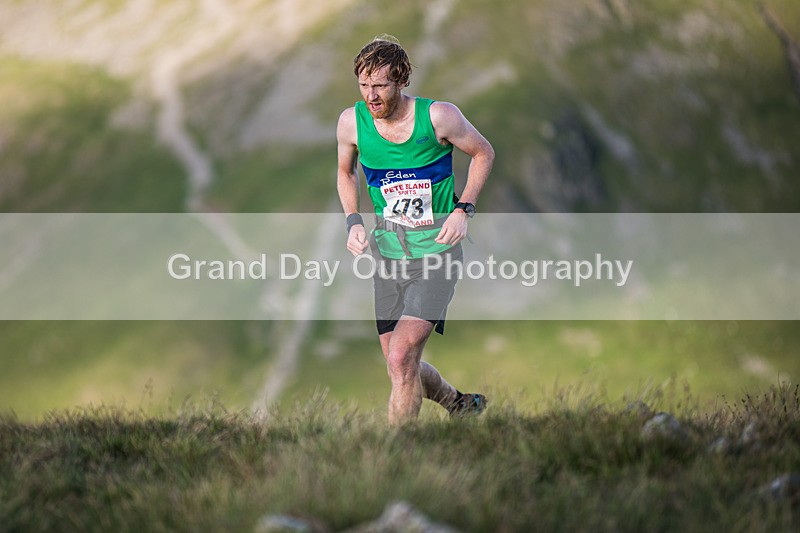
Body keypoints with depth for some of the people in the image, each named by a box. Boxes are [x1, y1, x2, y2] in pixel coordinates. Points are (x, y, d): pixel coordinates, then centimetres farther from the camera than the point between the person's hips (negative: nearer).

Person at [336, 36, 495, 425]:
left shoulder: (439, 117, -13)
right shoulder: (352, 122, -4)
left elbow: (483, 153, 5)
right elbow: (345, 172, 17)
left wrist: (463, 210, -8)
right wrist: (353, 221, 1)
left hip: (436, 248, -4)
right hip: (387, 251, 4)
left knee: (401, 358, -19)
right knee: (403, 367, 10)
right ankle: (457, 402, 41)